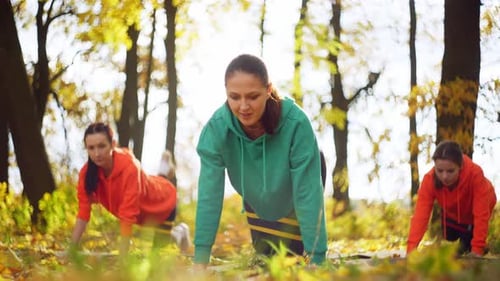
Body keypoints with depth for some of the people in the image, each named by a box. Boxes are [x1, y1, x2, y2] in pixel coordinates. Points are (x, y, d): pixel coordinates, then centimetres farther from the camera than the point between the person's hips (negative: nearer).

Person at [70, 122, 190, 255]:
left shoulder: (129, 166, -42)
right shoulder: (87, 172, -26)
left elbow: (127, 215, -42)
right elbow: (83, 212, -20)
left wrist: (122, 259, -42)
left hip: (161, 202, -5)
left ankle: (178, 232, 25)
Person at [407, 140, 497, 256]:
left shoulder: (475, 174, -43)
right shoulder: (429, 179, -36)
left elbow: (481, 214, -41)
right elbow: (421, 214, -41)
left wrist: (477, 249, -45)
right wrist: (411, 248, -52)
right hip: (451, 215, 3)